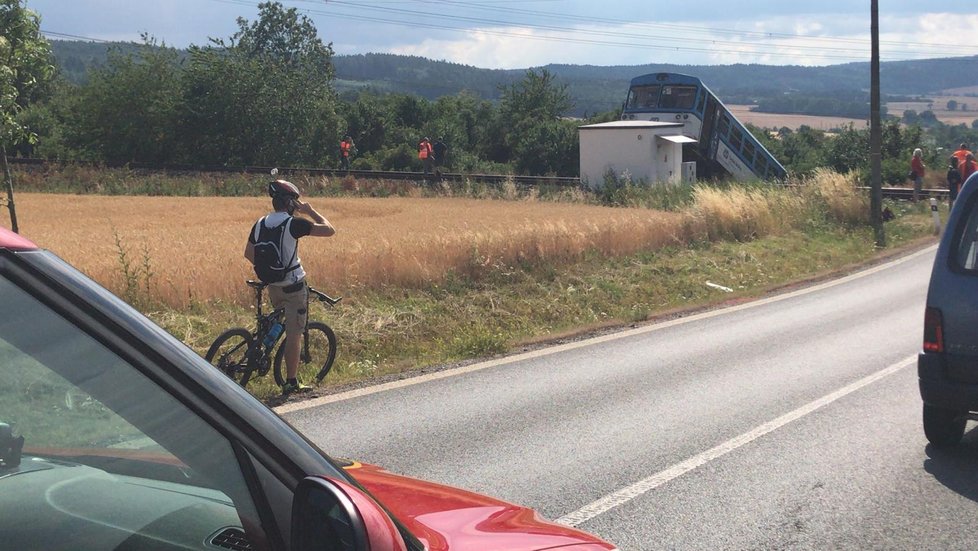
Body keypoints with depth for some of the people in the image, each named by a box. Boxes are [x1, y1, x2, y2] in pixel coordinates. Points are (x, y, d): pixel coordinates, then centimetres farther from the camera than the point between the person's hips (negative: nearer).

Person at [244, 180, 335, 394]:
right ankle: (291, 382, 2)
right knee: (294, 334, -1)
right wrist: (311, 212, 0)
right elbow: (329, 230, -12)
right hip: (293, 286, -6)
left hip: (272, 285, 6)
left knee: (281, 327, 26)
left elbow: (248, 253, 13)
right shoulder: (293, 224, -16)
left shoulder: (260, 224, 3)